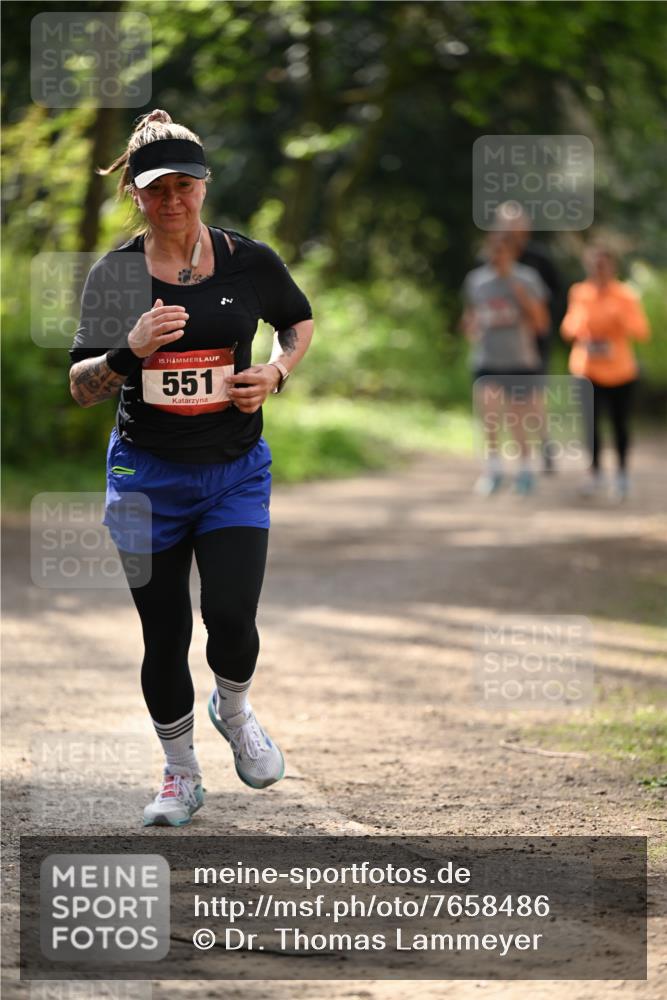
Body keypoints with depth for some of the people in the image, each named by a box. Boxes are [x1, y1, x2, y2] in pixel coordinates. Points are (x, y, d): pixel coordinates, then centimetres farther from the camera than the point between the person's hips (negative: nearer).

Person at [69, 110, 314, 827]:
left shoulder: (248, 260, -3)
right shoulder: (113, 274, -5)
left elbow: (299, 320, 16)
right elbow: (80, 387, -5)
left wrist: (277, 372, -4)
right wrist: (131, 351, -25)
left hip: (235, 471, 0)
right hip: (147, 474, 0)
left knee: (231, 618, -14)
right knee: (165, 636, 4)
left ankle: (233, 708, 21)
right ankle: (180, 775, 25)